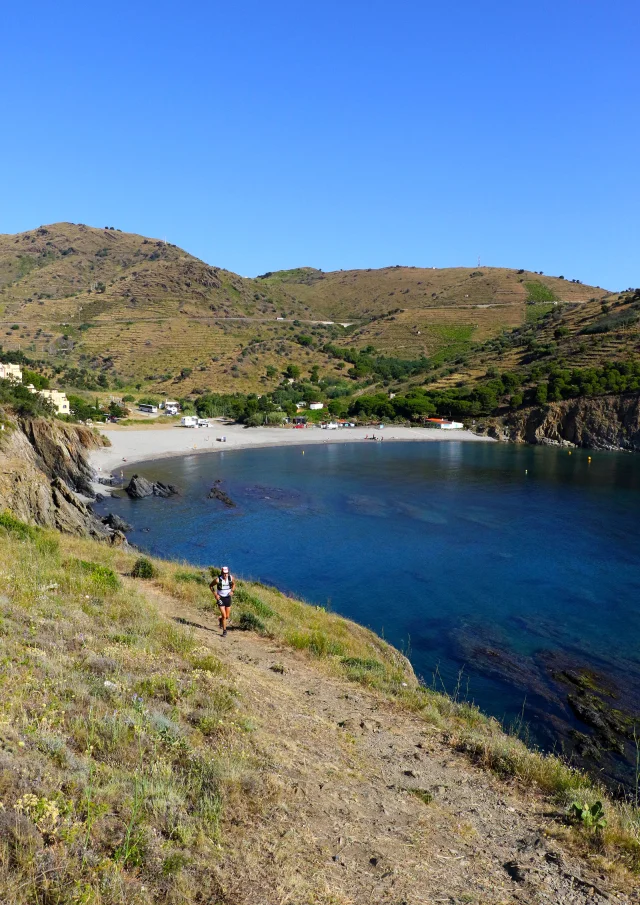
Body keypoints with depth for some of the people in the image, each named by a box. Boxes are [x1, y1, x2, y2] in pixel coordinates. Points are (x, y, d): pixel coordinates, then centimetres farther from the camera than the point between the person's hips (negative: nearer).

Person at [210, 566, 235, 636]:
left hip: (228, 598, 3)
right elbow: (210, 586, -4)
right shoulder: (217, 580, -20)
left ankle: (220, 619, 44)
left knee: (227, 616, 10)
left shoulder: (231, 578, -13)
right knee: (224, 616, -11)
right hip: (220, 598, -3)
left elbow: (234, 584, 9)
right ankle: (224, 631, 7)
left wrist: (232, 591, -9)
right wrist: (215, 594, -13)